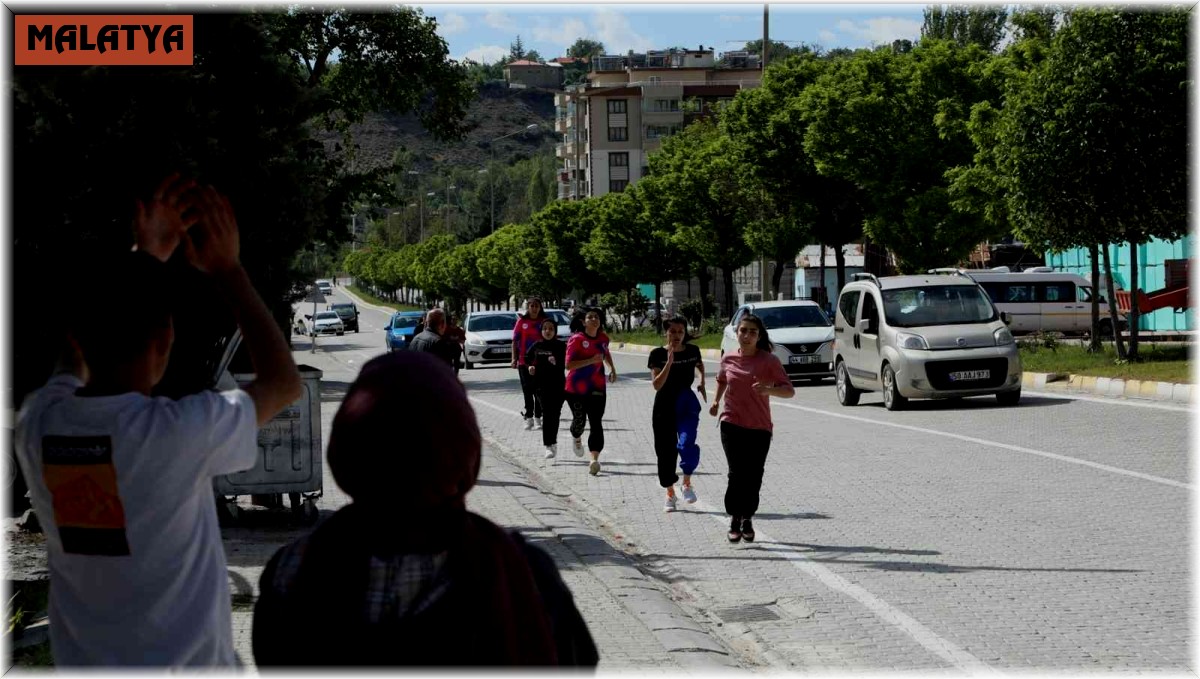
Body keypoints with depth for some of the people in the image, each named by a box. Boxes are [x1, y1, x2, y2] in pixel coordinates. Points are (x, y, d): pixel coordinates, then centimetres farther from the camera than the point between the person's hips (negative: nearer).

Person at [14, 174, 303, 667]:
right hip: (184, 663, -5)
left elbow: (89, 347, 17)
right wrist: (226, 270, 2)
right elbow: (284, 382, -2)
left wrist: (145, 255, 17)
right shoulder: (179, 432, -20)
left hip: (81, 666, 5)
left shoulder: (36, 424, -6)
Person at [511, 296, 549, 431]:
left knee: (539, 390, 2)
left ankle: (537, 418, 9)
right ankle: (529, 417, 14)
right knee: (527, 390, 7)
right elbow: (515, 341, 3)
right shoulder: (521, 321, 1)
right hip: (524, 361, 0)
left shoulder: (544, 321, 2)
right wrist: (514, 358, -3)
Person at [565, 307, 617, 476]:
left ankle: (595, 459, -17)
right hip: (576, 388, -3)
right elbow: (569, 365, -21)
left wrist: (612, 369, 17)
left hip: (596, 387, 3)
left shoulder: (603, 338, 4)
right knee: (579, 420, 11)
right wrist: (591, 361, -27)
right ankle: (577, 439, 48)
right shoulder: (576, 340, -13)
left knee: (596, 423, -9)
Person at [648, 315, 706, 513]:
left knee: (686, 443, -22)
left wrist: (702, 382, 11)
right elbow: (657, 385, -18)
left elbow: (699, 365, 25)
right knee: (665, 450, 4)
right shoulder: (658, 354, -8)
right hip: (663, 407, 0)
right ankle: (670, 493, 18)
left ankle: (687, 482, -1)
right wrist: (669, 362, -26)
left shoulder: (692, 350, 0)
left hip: (686, 403, 0)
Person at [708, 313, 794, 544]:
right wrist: (716, 400, 18)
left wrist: (769, 389, -28)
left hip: (759, 428, -1)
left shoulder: (768, 360, -6)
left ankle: (747, 519, 21)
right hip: (732, 424, 1)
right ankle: (734, 519, 4)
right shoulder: (729, 359, 3)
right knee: (737, 473, -9)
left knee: (753, 477, 1)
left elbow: (789, 391, -12)